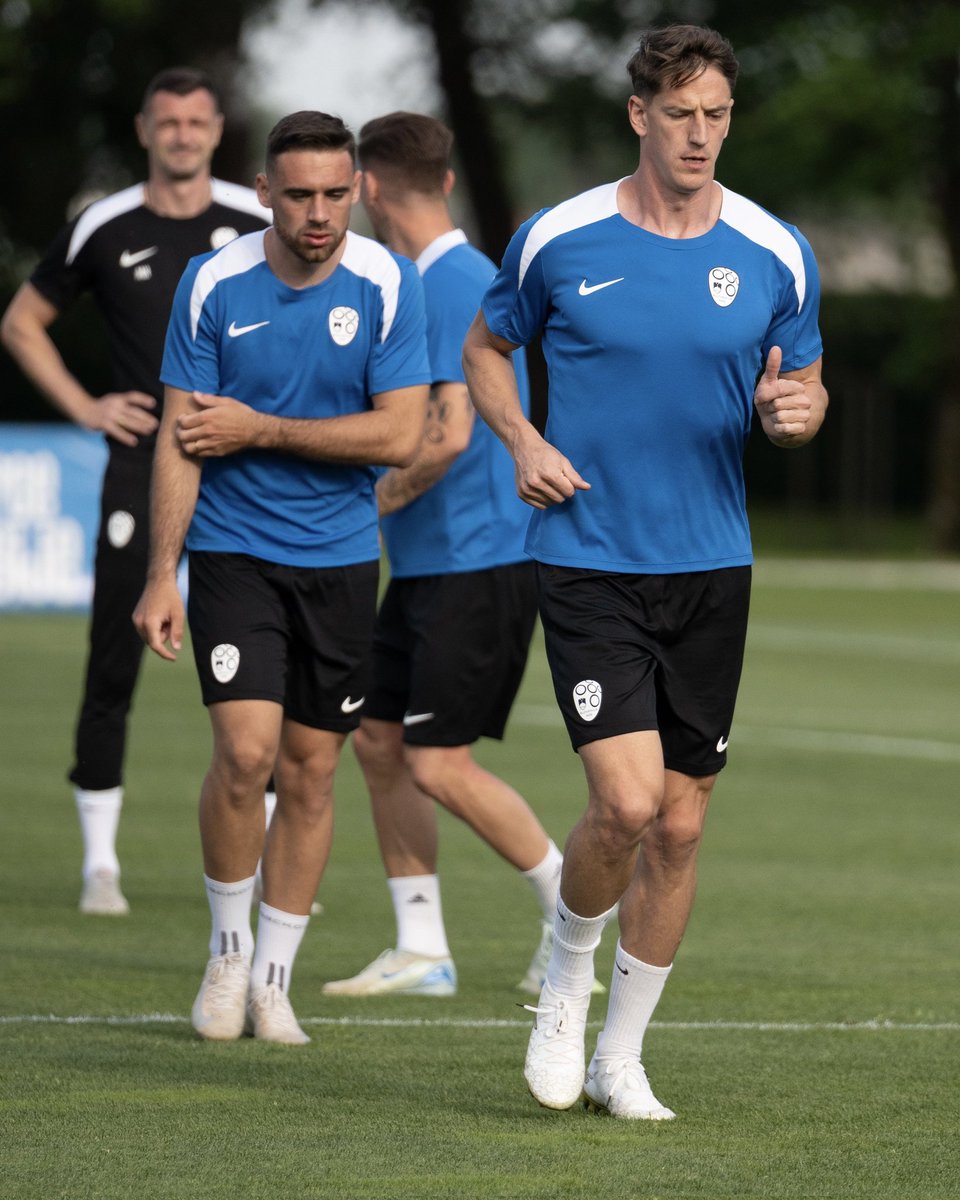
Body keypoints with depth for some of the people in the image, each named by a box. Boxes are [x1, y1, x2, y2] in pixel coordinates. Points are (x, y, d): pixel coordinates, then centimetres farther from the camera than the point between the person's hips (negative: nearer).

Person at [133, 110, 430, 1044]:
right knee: (246, 752, -16)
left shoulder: (386, 285, -6)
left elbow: (399, 436, -10)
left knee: (310, 773, 4)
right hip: (233, 551, -1)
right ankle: (228, 948, 6)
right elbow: (180, 438, -5)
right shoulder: (212, 285, -7)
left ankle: (273, 977, 17)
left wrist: (260, 429, -13)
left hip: (340, 561, 2)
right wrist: (161, 574, -11)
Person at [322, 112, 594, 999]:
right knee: (379, 740, 8)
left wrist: (367, 506, -13)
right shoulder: (425, 283, 14)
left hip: (479, 562, -10)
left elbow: (450, 436, -25)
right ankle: (421, 950, 12)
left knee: (439, 763, -8)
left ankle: (571, 900, 7)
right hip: (428, 564, 10)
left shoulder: (456, 286, -17)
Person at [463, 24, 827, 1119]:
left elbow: (805, 386, 13)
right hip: (587, 563, -3)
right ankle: (567, 975, 14)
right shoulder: (558, 239, -4)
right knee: (626, 800, -16)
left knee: (680, 821, 5)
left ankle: (619, 1058, 21)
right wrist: (524, 440, -5)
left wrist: (795, 407, -12)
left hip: (711, 568, 3)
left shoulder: (774, 255, 1)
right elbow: (485, 346, 13)